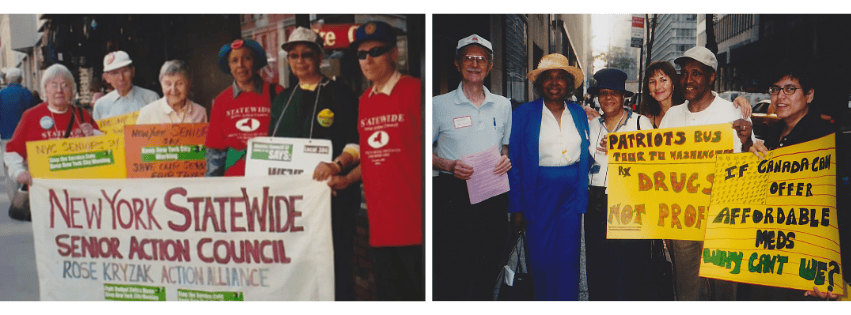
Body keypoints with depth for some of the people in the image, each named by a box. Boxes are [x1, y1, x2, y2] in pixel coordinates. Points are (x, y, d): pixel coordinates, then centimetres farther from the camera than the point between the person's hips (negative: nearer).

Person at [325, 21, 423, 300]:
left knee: (419, 291, 1)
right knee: (388, 294, 14)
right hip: (380, 222, 6)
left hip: (414, 222, -6)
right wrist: (347, 179, 8)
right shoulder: (365, 100, 13)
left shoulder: (415, 91, -7)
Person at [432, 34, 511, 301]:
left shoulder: (503, 105, 12)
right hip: (452, 194, -3)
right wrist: (448, 165, -14)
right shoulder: (439, 104, 0)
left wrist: (506, 159, 1)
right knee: (449, 272, -4)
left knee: (488, 268, 7)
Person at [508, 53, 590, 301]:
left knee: (568, 257, 3)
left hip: (572, 191, 3)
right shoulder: (523, 114, 0)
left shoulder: (579, 113, 11)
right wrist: (516, 207, -6)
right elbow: (514, 162, -3)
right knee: (541, 259, 0)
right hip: (539, 191, -2)